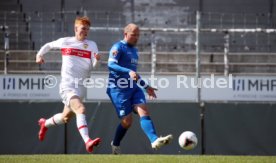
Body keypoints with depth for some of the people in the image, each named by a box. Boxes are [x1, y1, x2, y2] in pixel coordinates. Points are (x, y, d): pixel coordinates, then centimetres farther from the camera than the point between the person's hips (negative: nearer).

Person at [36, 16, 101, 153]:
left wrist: (97, 60, -27)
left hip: (81, 86, 4)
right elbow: (49, 45, 21)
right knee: (81, 109, -29)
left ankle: (45, 124, 50)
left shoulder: (92, 45, 5)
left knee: (66, 118, 19)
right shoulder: (64, 42, 3)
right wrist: (39, 54, 5)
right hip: (67, 85, -4)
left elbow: (94, 66, -6)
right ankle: (87, 141, -42)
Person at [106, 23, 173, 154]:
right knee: (127, 121, -6)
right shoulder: (118, 47, -5)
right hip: (119, 89, -7)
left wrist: (146, 87, 32)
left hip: (133, 88, 7)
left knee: (144, 111, -16)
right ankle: (115, 145, 18)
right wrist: (129, 72, -34)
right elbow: (111, 65, -21)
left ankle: (154, 140, -32)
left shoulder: (134, 50, 22)